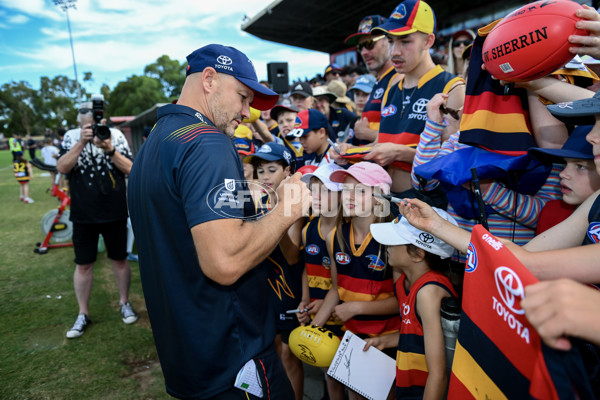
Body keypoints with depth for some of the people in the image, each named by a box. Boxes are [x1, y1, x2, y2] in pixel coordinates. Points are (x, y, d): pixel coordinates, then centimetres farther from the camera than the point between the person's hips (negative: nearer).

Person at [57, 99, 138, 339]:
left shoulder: (115, 135, -4)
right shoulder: (71, 137, -1)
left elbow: (130, 169, -9)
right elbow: (62, 168, -13)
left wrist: (110, 149, -24)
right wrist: (82, 142, -23)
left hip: (114, 213, -1)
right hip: (83, 215, 1)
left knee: (119, 260, 11)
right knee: (83, 265, 8)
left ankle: (124, 303, 30)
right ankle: (83, 314, 24)